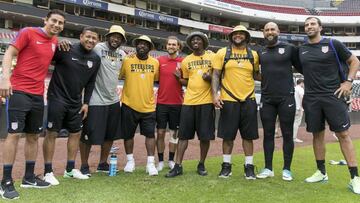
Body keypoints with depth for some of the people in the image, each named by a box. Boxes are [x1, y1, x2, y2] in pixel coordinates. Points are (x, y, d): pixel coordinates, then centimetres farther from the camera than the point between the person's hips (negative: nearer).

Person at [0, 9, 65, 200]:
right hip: (19, 91, -7)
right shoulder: (28, 32, -6)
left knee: (33, 135, 11)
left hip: (38, 95, 7)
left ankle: (29, 177, 23)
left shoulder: (55, 41, 13)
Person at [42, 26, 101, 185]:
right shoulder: (66, 50, -12)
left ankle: (70, 169, 24)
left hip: (76, 102, 6)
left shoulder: (95, 59, 5)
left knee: (76, 133, 10)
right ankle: (48, 172, 10)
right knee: (52, 133, -1)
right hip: (57, 99, -6)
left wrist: (86, 103, 9)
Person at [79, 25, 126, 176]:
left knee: (110, 135, 15)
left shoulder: (122, 54, 9)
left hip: (114, 100, 7)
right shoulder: (98, 49, -11)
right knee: (88, 135, 2)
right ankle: (84, 166, 19)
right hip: (96, 101, -7)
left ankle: (103, 163, 31)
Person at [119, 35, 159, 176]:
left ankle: (151, 163, 12)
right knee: (128, 134, 10)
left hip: (148, 106, 1)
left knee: (150, 134, 2)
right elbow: (119, 76, 2)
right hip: (129, 105, -1)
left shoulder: (155, 62, 4)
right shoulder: (127, 60, -4)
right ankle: (130, 161, 27)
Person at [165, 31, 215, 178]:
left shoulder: (212, 57, 4)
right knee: (183, 134, 2)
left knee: (205, 136, 3)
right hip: (189, 101, 2)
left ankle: (201, 165, 20)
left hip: (206, 101, -2)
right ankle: (178, 166, 8)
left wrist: (210, 78, -12)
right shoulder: (186, 60, 12)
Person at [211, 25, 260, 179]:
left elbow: (256, 75, 18)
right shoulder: (222, 53, 3)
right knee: (228, 135, 5)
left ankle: (249, 166, 17)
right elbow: (216, 75, 0)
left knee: (248, 135, 6)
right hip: (228, 100, -1)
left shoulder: (253, 55, 8)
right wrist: (215, 94, -11)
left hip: (248, 100, 2)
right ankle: (226, 165, 18)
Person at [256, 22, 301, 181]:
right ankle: (268, 168, 16)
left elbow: (302, 68, 3)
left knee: (287, 134, 3)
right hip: (267, 99, 3)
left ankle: (286, 169, 14)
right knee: (268, 134, 7)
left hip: (286, 98, -3)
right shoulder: (260, 53, 11)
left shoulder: (290, 48, 0)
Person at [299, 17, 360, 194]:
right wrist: (309, 85, 9)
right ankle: (321, 172, 22)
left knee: (343, 134, -5)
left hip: (333, 95, -3)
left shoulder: (333, 44, 0)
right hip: (311, 98, 4)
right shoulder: (301, 49, 10)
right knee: (317, 134, 9)